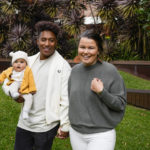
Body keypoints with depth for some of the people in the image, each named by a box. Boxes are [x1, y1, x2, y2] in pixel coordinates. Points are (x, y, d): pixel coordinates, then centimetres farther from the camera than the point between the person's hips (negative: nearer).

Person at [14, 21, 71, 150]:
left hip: (46, 125, -5)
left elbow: (66, 99, -12)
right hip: (24, 123, 5)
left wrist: (65, 126, -12)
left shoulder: (62, 66, -11)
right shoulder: (29, 61, 6)